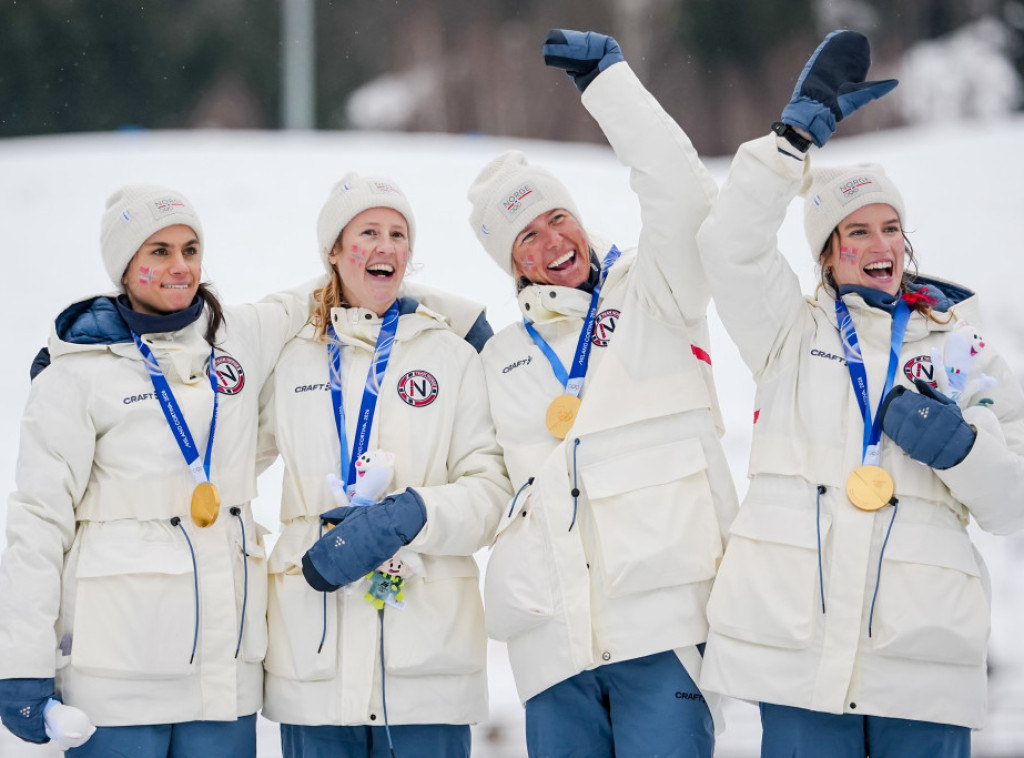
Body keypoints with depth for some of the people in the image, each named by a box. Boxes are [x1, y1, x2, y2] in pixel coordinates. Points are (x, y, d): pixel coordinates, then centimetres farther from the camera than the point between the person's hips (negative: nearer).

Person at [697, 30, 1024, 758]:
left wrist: (960, 448, -8)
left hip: (921, 648, 0)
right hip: (798, 640, 0)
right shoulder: (792, 333, 15)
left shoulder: (965, 351, 15)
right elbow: (732, 243, -3)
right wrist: (800, 129, -6)